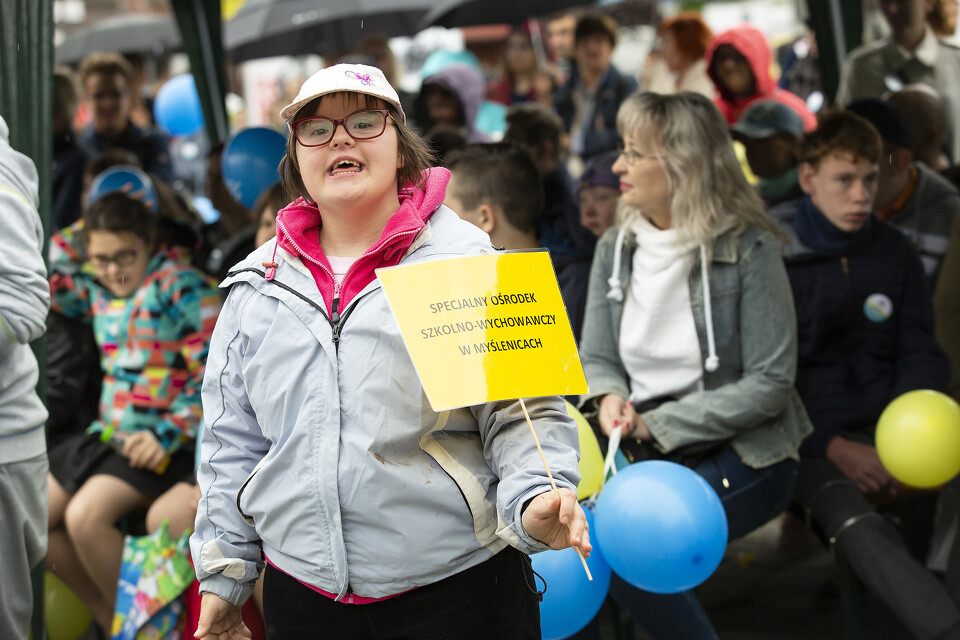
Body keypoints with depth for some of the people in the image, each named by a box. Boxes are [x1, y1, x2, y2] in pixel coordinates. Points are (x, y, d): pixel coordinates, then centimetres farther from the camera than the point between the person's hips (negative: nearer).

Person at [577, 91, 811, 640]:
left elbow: (769, 383, -14)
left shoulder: (749, 250, -12)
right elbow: (596, 359, 10)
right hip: (645, 450, 5)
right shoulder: (615, 248, 6)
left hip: (743, 456, -5)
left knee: (619, 533, -26)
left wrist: (654, 425, -17)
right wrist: (609, 398, -15)